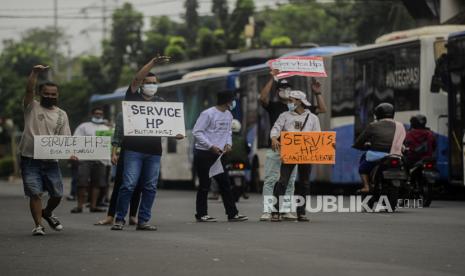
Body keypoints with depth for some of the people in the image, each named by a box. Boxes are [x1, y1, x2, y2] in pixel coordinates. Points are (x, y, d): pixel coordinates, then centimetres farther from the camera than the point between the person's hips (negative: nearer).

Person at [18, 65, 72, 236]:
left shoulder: (61, 115, 10)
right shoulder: (32, 107, 3)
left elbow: (65, 138, 5)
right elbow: (29, 90, -15)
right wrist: (35, 73, -27)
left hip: (51, 160, 3)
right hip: (30, 159, -3)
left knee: (57, 194, 8)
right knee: (35, 193, -8)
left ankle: (47, 213, 37)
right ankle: (38, 225, 1)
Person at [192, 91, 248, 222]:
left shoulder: (228, 115, 11)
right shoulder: (208, 114, -12)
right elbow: (196, 132, -14)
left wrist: (228, 143, 0)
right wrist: (211, 146, -18)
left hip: (218, 154, 7)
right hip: (204, 153, -7)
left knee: (225, 183, 6)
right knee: (205, 184, -2)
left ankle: (232, 213, 9)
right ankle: (201, 214, 7)